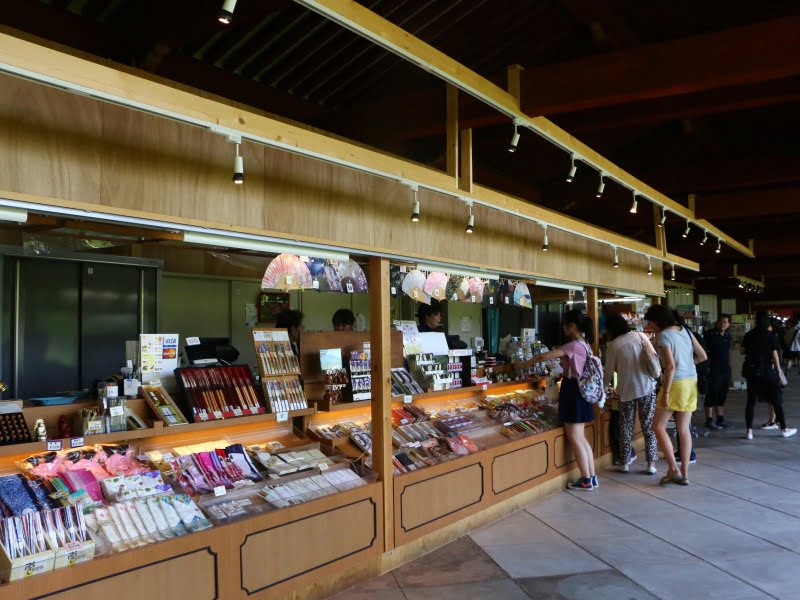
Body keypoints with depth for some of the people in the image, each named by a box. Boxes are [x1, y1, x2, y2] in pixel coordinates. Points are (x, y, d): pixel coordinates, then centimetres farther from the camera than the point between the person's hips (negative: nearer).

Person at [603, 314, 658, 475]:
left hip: (626, 389, -1)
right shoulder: (640, 336, 1)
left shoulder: (612, 345, -2)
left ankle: (625, 462, 16)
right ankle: (651, 463, 8)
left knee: (626, 426, 11)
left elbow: (609, 372, 2)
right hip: (647, 386, 1)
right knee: (649, 425, 7)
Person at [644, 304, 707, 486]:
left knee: (658, 426, 5)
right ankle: (684, 474, 13)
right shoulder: (685, 331, 9)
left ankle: (673, 469, 1)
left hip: (676, 383, -8)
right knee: (684, 429, 10)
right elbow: (703, 356, 13)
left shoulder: (664, 336, -13)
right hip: (691, 382, 8)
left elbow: (671, 366, -22)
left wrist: (665, 392, -19)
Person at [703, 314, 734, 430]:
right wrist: (706, 366, -15)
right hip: (713, 370, -7)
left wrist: (729, 365, 17)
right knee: (712, 395, -2)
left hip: (725, 369, 7)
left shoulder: (728, 335, 12)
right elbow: (703, 351, -10)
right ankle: (709, 421, 4)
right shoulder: (709, 334, -9)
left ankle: (720, 420, 20)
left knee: (722, 396, 12)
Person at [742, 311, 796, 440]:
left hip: (752, 371, 2)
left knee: (751, 401, 4)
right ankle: (784, 429, 19)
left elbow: (743, 351, 4)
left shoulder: (749, 335, 0)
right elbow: (774, 354, -5)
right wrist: (779, 371, 2)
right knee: (776, 400, 10)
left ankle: (749, 431, -1)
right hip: (767, 371, -2)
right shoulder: (771, 336, -6)